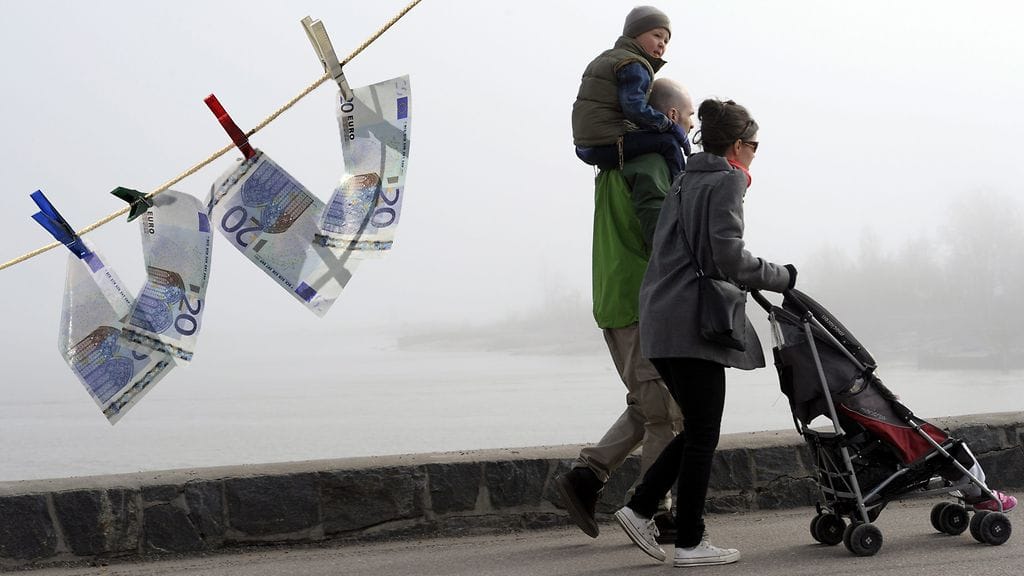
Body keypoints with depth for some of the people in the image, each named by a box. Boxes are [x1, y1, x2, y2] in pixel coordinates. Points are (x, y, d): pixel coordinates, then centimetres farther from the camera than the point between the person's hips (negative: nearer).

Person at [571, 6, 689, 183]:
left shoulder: (607, 57, 23)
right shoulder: (633, 65, -10)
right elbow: (635, 108, -23)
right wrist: (671, 126, -15)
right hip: (608, 145, -11)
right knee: (668, 142, -13)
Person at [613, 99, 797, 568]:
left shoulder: (683, 182, 21)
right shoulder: (727, 181, -5)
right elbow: (728, 255, -15)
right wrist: (780, 277, -3)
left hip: (660, 319, 9)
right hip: (692, 322, -9)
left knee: (697, 428, 16)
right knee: (703, 434, -1)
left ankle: (640, 507, 10)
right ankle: (690, 543, 3)